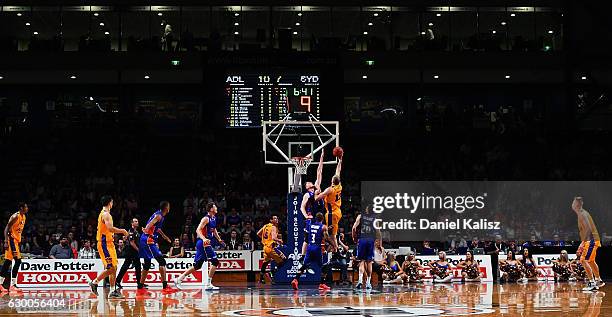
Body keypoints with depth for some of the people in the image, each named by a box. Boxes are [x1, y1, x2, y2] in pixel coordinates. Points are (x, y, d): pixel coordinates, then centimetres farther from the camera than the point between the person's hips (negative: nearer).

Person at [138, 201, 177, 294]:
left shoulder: (158, 215, 20)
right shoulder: (159, 216, -9)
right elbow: (150, 224, -28)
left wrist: (165, 237, 51)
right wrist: (146, 230, -48)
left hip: (145, 241, 10)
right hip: (148, 240, -10)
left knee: (147, 264, 16)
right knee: (161, 261, -12)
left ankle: (140, 288, 21)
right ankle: (165, 287, -18)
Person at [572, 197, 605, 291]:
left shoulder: (582, 214, -15)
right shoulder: (582, 213, 17)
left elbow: (588, 229, -25)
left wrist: (583, 243, -29)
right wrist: (583, 243, 24)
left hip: (591, 240, -11)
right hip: (593, 240, 11)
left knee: (584, 260, -12)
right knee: (591, 261, 24)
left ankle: (592, 283, -13)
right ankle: (598, 281, 37)